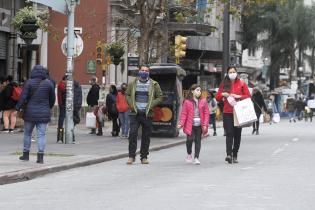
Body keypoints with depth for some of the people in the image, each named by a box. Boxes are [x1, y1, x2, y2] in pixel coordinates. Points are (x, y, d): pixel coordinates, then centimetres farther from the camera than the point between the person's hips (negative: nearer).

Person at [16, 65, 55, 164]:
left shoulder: (29, 82, -7)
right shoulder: (48, 83, 0)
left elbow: (23, 97, -10)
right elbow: (52, 98, 7)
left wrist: (18, 108, -1)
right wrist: (49, 107, 23)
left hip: (30, 113, -1)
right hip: (44, 114, 1)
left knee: (27, 133, 14)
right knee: (41, 135, 0)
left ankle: (26, 154, 21)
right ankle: (40, 156, -8)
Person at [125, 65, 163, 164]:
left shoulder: (154, 84, 5)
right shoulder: (133, 83, 8)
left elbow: (160, 97, 7)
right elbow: (127, 95, 14)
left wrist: (151, 105, -6)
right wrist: (131, 105, -2)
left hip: (147, 114, 0)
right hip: (135, 113, 0)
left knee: (146, 136, 4)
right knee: (132, 133, -9)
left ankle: (144, 157, 12)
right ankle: (131, 156, -3)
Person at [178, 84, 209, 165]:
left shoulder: (203, 101, 5)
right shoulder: (187, 102, 0)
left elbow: (206, 113, 5)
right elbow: (184, 114, 0)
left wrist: (205, 124, -3)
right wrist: (181, 123, -10)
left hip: (199, 125, 2)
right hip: (190, 125, -2)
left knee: (198, 141, 3)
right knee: (190, 139, -10)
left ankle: (196, 158, 10)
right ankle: (189, 154, 16)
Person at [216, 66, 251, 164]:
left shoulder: (241, 84, 5)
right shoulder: (224, 84, 9)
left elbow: (248, 96, 2)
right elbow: (217, 98, 13)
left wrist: (238, 96, -13)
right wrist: (223, 94, -8)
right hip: (227, 113, 0)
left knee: (237, 134, 4)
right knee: (229, 133, -12)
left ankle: (235, 155, 12)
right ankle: (229, 154, -23)